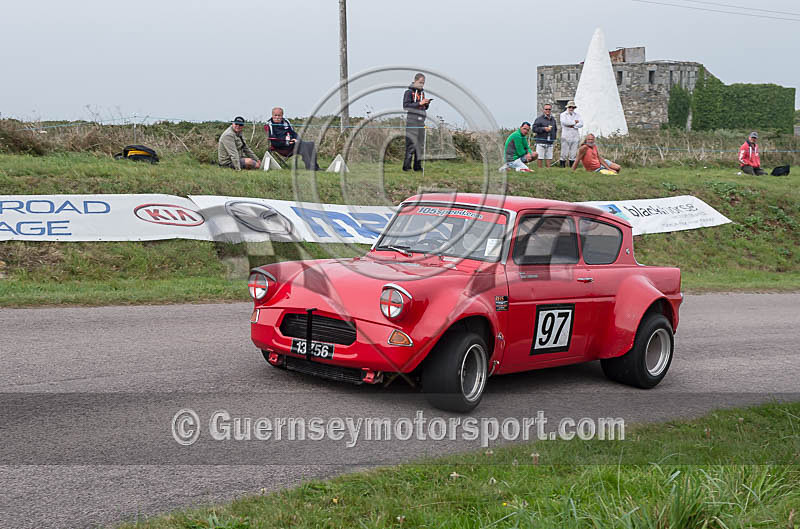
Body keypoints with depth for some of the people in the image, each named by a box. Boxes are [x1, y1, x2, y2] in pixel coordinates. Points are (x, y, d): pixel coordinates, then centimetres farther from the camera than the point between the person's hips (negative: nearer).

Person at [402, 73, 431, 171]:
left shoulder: (422, 92, 19)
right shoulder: (409, 92, -3)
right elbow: (405, 106, -12)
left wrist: (427, 104, 3)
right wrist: (420, 103, -16)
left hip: (421, 121, 7)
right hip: (412, 120, -7)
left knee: (420, 144, 6)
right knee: (411, 143, -12)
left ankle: (418, 166, 11)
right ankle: (406, 166, -11)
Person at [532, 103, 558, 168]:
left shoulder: (553, 119, 16)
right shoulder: (539, 119, -2)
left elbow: (555, 129, 28)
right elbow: (534, 128, -9)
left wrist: (554, 137, 14)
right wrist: (544, 129, -15)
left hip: (550, 142, 5)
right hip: (541, 142, -5)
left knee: (549, 158, 5)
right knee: (540, 157, -5)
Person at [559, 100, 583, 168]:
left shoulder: (577, 115, 16)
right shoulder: (563, 114, 7)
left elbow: (581, 124, 2)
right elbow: (565, 122, -13)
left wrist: (573, 126, -10)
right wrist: (574, 122, -3)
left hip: (575, 136, 3)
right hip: (566, 136, -3)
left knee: (573, 153, 2)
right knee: (564, 152, -7)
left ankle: (572, 166, 5)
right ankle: (562, 166, -2)